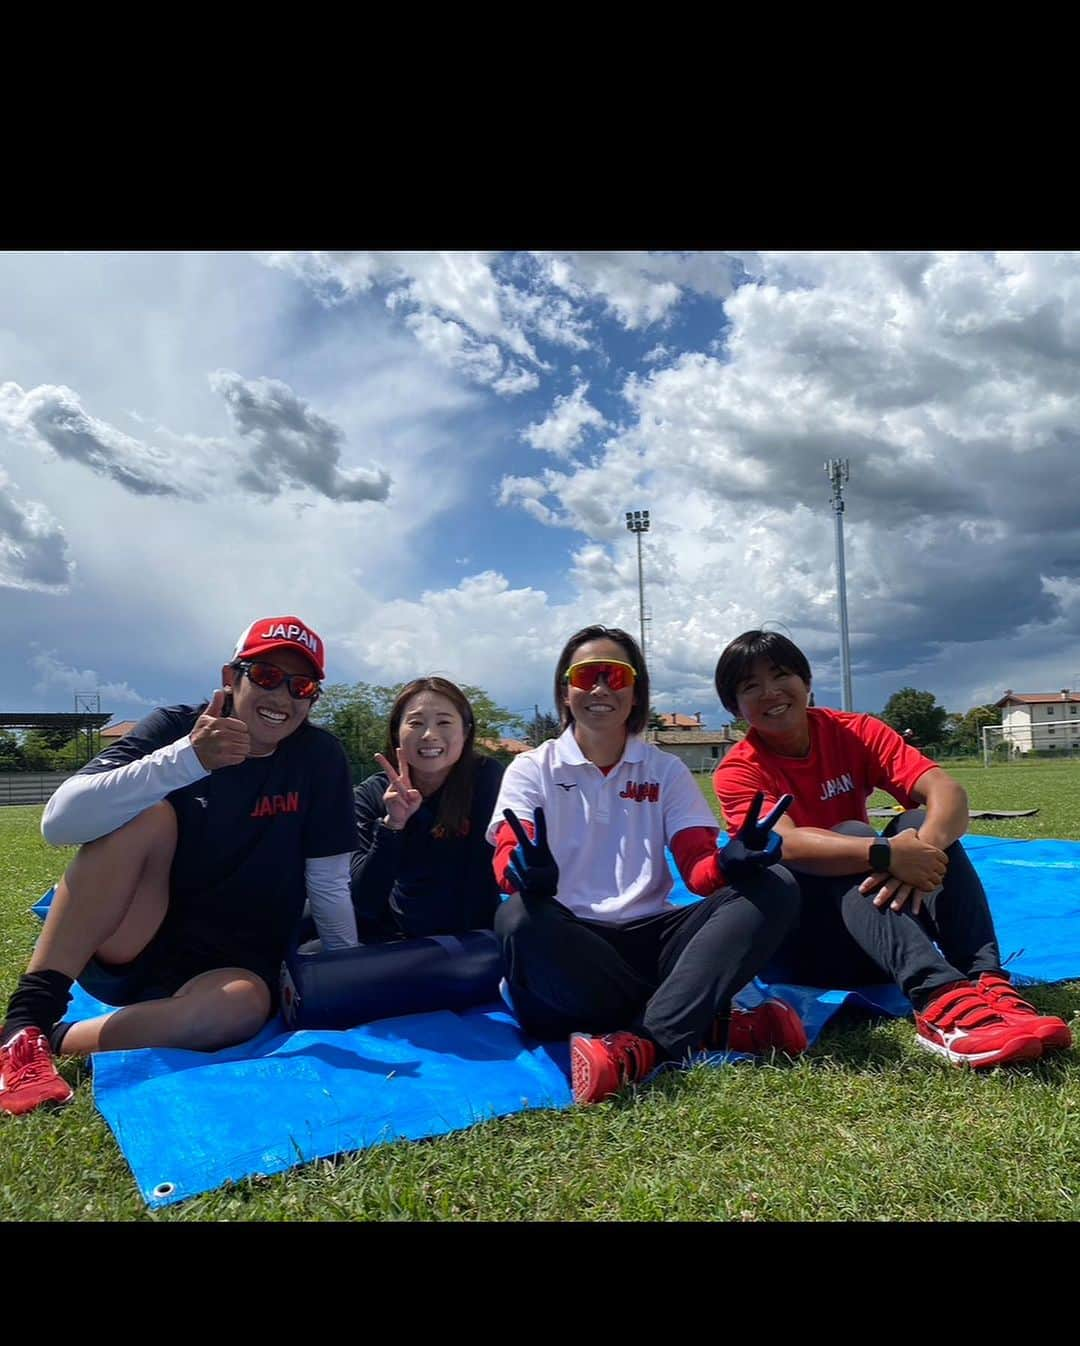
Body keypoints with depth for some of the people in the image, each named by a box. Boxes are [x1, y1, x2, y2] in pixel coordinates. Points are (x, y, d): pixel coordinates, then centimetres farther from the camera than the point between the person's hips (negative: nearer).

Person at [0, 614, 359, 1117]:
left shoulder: (320, 758, -6)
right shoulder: (177, 726, -9)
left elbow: (329, 884, -2)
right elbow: (59, 820, -24)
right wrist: (188, 759, -35)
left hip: (231, 967, 0)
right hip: (122, 955, 0)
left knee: (243, 1004, -34)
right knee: (149, 816, -26)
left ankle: (58, 1042, -16)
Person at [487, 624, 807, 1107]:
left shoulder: (667, 770, 10)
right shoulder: (531, 769, 5)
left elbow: (698, 866, -2)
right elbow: (508, 858, -12)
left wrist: (728, 863, -28)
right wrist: (529, 874, -38)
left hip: (653, 934, 2)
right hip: (572, 941, -2)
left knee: (774, 887, -20)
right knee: (518, 918, -36)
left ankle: (641, 1043, -35)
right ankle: (716, 1027, -26)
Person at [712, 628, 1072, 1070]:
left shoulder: (853, 732, -2)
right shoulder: (738, 772, -10)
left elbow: (947, 790, -17)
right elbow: (786, 843, -30)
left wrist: (923, 847, -38)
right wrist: (884, 854, -44)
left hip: (873, 923, 4)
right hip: (795, 941, -3)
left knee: (919, 824, -20)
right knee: (850, 835, -28)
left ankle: (986, 982, -36)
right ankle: (938, 999, -47)